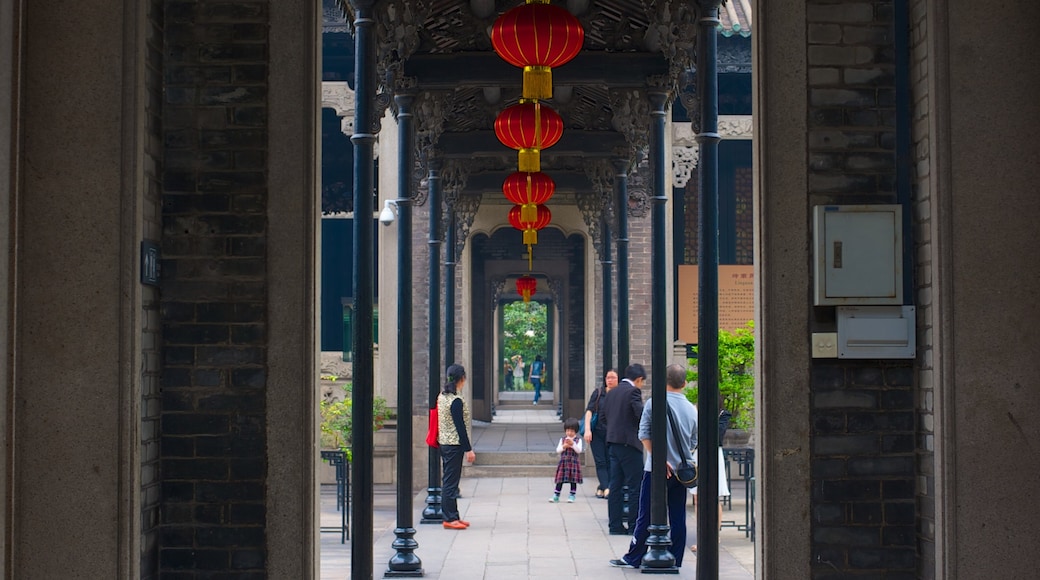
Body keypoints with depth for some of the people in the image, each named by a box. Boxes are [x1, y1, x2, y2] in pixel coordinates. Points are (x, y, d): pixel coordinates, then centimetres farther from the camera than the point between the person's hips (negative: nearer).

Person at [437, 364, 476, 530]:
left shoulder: (442, 396, 9)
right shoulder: (456, 401, -18)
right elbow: (460, 427, -18)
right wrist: (468, 449, -14)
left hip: (444, 442, 9)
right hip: (454, 445, -9)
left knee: (449, 481, 13)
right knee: (451, 482, -4)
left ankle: (452, 516, 19)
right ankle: (449, 518, 0)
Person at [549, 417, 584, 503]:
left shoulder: (578, 440, 0)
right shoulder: (562, 439, 6)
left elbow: (579, 450, -11)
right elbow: (557, 450, 1)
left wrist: (573, 444, -23)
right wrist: (564, 447, -17)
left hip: (574, 462, -1)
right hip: (563, 462, 2)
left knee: (573, 480, 3)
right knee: (560, 480, 1)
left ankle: (572, 496, 11)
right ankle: (556, 496, 5)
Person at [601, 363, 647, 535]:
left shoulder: (611, 393, 15)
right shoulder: (633, 391, -10)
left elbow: (603, 416, 18)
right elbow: (642, 415, -19)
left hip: (613, 443, 8)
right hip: (629, 443, -8)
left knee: (615, 486, 10)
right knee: (636, 487, -2)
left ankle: (615, 525, 11)